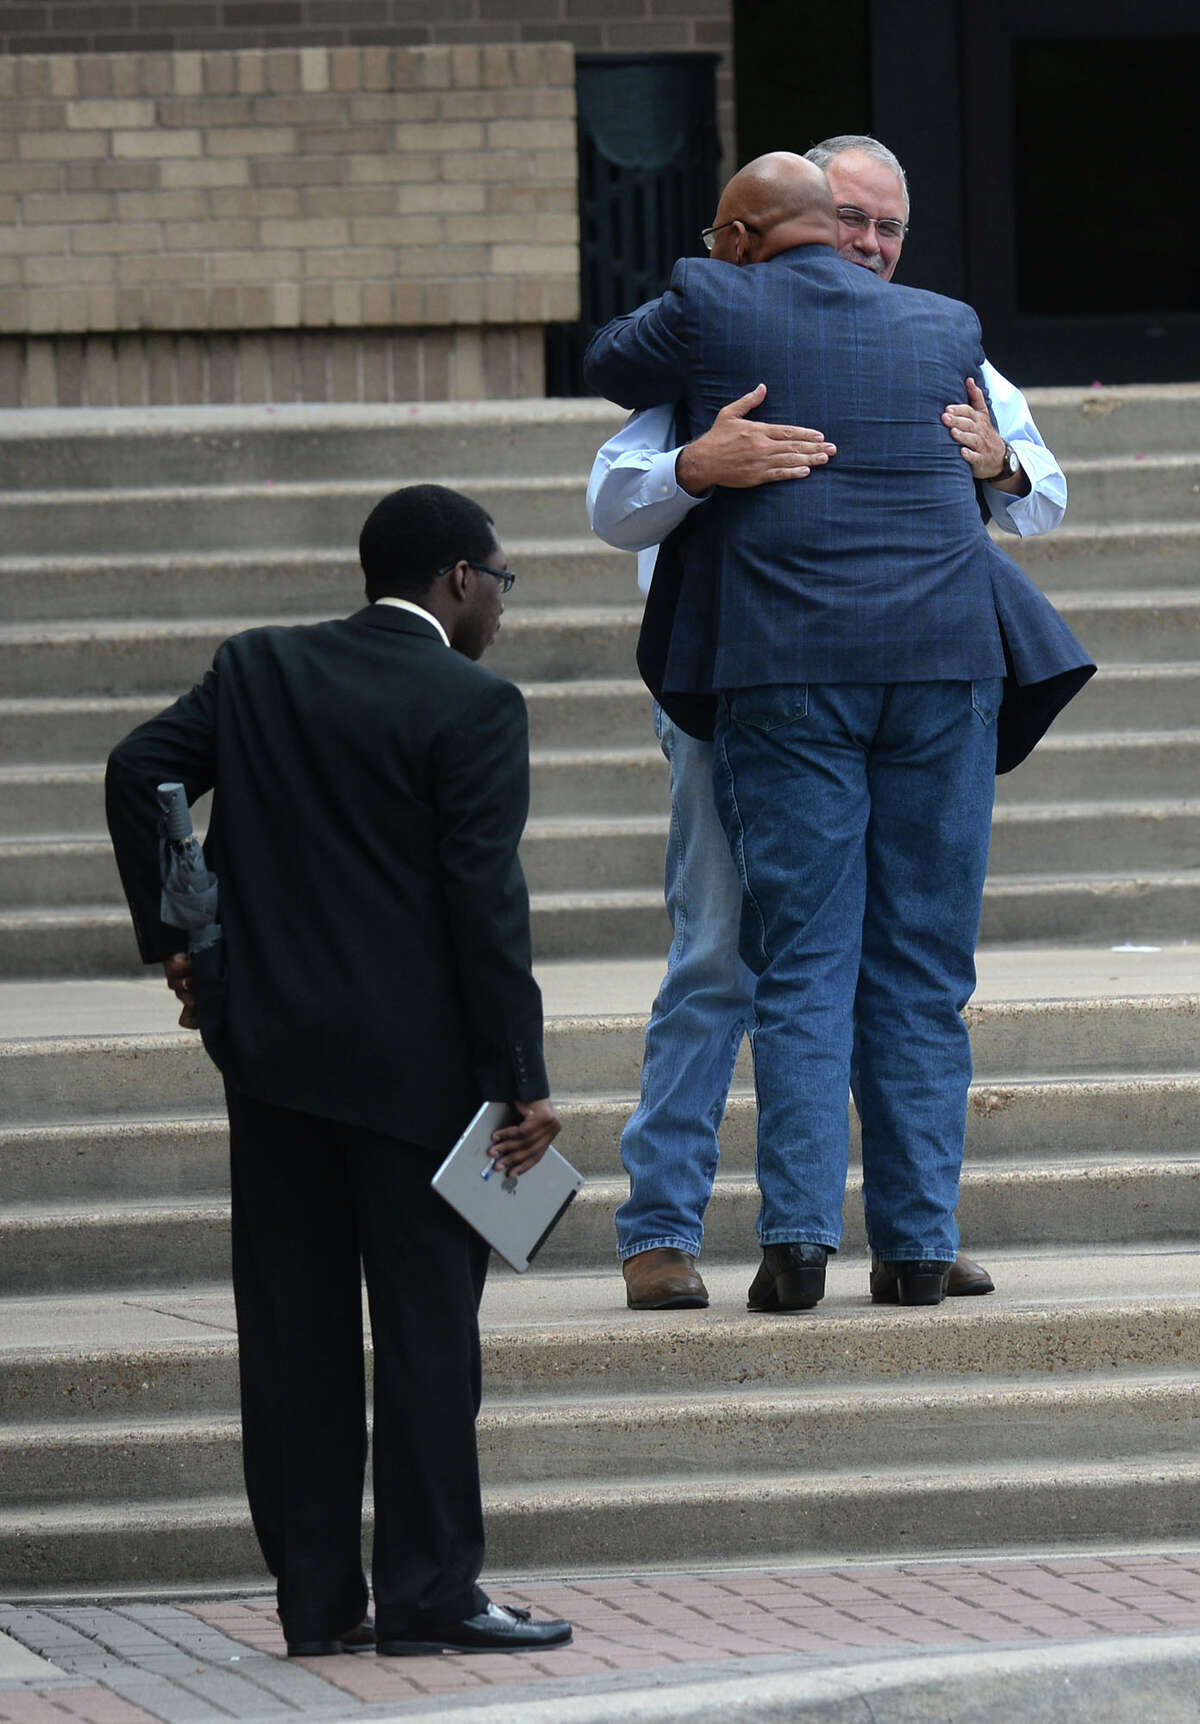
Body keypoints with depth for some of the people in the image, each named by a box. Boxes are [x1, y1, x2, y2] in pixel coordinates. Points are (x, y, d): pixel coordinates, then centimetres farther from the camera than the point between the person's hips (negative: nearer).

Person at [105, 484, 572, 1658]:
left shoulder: (257, 670, 7)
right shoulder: (472, 706, -9)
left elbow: (139, 770, 2)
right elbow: (485, 900, -13)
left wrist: (169, 937, 9)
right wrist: (519, 1077, -10)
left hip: (269, 1040, 5)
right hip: (410, 1058, -5)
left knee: (292, 1323, 7)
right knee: (425, 1319, 2)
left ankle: (316, 1595, 9)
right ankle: (428, 1591, 2)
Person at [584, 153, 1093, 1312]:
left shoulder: (715, 310, 2)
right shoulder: (944, 328, 13)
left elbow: (609, 367, 20)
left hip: (786, 669, -2)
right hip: (943, 663, 2)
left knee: (802, 965, -1)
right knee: (921, 968, 6)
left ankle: (799, 1230, -11)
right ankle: (917, 1239, 3)